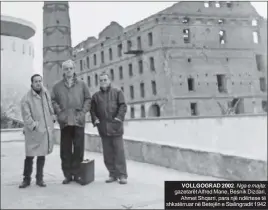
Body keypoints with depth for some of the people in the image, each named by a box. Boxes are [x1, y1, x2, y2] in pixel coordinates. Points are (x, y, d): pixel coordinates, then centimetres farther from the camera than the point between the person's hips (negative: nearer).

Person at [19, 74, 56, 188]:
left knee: (42, 155, 12)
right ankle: (27, 179, 17)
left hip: (46, 130, 5)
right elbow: (26, 116, -14)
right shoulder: (26, 99, -9)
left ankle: (39, 178, 22)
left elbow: (50, 106, 21)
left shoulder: (46, 93, 7)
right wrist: (34, 126, -21)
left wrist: (52, 117, 12)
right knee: (29, 156, 1)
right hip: (33, 132, -4)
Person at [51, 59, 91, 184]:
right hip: (64, 121, 0)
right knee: (66, 149, 3)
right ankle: (68, 174, 11)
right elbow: (53, 101, 7)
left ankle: (76, 173, 10)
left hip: (78, 121, 0)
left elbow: (88, 99, 9)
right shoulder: (57, 86, 10)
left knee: (79, 148, 0)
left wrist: (83, 112, -3)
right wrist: (59, 112, -6)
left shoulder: (81, 84, 10)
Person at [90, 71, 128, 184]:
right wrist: (95, 119, -2)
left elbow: (123, 106, -2)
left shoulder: (117, 92, 6)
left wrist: (119, 118, -15)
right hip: (103, 128, 3)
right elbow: (92, 110, 15)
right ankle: (113, 174, 16)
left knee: (119, 151, -3)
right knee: (107, 153, 7)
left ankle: (122, 175, 3)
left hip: (115, 126, -3)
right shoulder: (96, 96, 14)